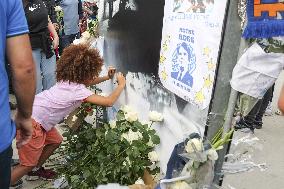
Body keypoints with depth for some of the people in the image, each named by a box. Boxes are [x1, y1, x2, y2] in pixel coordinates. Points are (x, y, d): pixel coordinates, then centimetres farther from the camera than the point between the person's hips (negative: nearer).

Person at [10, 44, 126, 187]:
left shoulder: (68, 81, 9)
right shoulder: (78, 90, -15)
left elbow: (86, 82, 30)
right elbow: (109, 102, -16)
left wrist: (107, 77, 21)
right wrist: (121, 85, -2)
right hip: (31, 123, -9)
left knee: (55, 141, 22)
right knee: (29, 163, 1)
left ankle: (35, 170, 37)